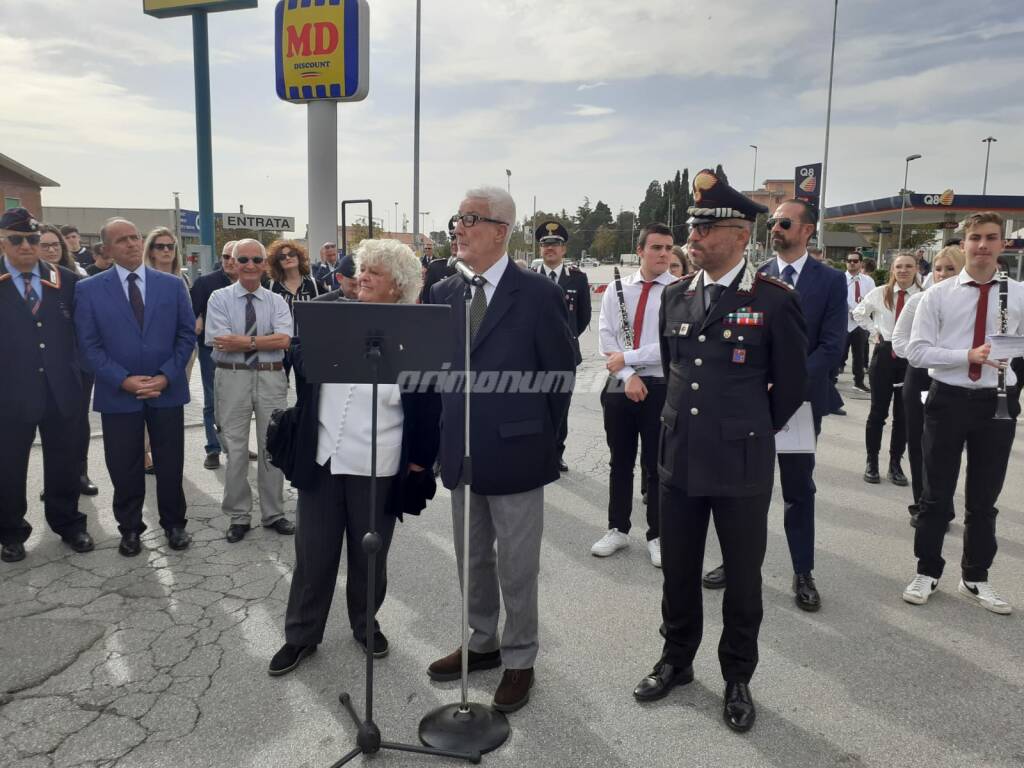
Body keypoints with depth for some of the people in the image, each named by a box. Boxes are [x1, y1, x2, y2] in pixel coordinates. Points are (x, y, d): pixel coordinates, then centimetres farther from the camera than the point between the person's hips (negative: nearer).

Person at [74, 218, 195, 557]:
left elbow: (187, 335, 2)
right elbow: (89, 345, -3)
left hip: (167, 390, 1)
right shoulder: (89, 290, 0)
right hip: (117, 394, 0)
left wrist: (165, 376, -10)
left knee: (170, 465, 9)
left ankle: (174, 524, 26)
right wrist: (124, 380, -14)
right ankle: (130, 528, 26)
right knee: (124, 468, 9)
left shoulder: (172, 285, 3)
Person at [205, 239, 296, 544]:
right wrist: (265, 340, -10)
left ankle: (274, 513, 22)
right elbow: (221, 343, -11)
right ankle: (238, 516, 18)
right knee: (236, 450, 4)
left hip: (271, 379, 2)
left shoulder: (277, 302, 6)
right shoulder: (220, 298, 1)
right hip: (233, 378, -1)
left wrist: (244, 340, -16)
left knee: (272, 447, 8)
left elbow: (284, 340, -10)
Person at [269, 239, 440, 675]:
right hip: (322, 458, 2)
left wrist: (420, 461, -5)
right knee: (313, 553, 12)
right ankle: (301, 635, 29)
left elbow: (427, 407, -5)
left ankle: (366, 625, 38)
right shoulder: (332, 312, 0)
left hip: (377, 467, -2)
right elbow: (300, 361, 7)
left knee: (369, 555, 15)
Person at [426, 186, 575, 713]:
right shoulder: (444, 294, 5)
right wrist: (445, 437, 6)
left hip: (515, 453, -5)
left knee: (517, 566, 9)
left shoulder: (537, 293, -10)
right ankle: (482, 643, 40)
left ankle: (519, 660, 28)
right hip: (461, 453, 5)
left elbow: (562, 375, -6)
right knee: (473, 560, 20)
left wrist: (539, 436, 0)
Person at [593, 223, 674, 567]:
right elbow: (606, 339, 0)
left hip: (661, 388, -3)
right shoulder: (616, 289, 5)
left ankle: (657, 536, 21)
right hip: (620, 386, 3)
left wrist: (627, 357, -13)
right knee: (620, 463, 13)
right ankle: (618, 530, 27)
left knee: (656, 466, 6)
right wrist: (628, 376, -12)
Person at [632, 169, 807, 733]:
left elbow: (791, 384, -1)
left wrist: (752, 431, 9)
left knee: (742, 578, 11)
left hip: (742, 465, -4)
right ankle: (676, 660, 37)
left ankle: (737, 678, 31)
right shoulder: (675, 296, 4)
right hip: (679, 458, 4)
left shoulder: (774, 299, -10)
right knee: (678, 571, 16)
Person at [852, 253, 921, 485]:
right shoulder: (879, 294, 0)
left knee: (903, 413, 7)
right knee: (878, 411, 5)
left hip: (912, 357, -1)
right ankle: (872, 461, 17)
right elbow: (859, 313, 16)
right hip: (885, 353, 1)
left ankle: (896, 463, 19)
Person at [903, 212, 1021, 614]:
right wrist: (968, 355, -21)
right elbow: (916, 352, -9)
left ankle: (976, 578, 31)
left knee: (984, 498, 14)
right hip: (948, 399, -1)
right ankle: (927, 572, 26)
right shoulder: (938, 294, -4)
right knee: (937, 494, 9)